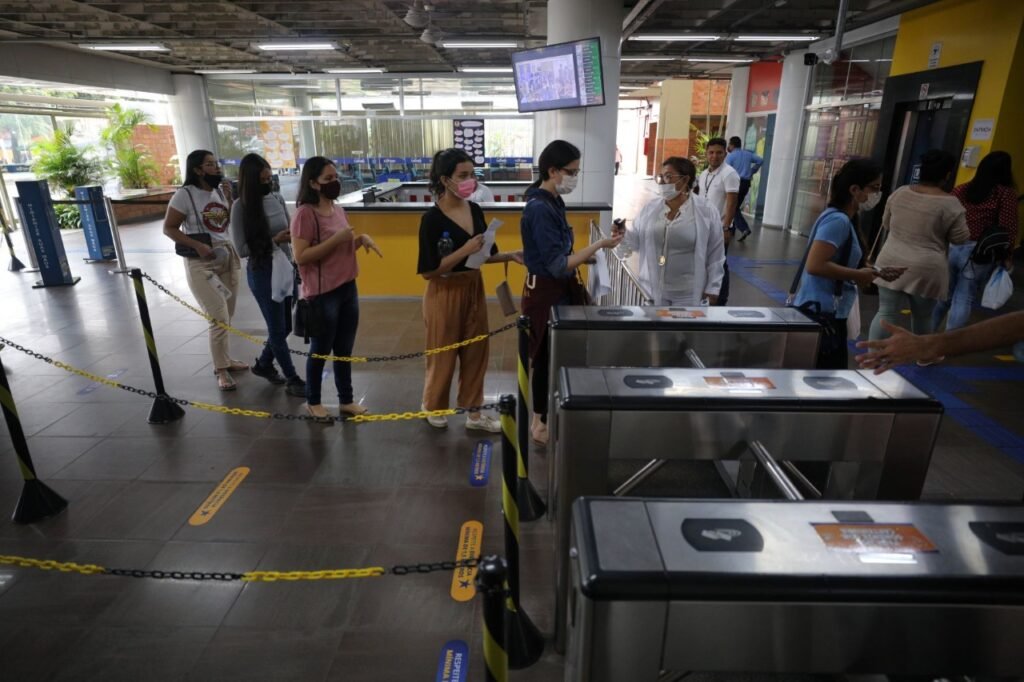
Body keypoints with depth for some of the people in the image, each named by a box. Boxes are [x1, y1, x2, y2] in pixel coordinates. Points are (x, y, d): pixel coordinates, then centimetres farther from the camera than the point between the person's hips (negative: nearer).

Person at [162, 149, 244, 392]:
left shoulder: (221, 190, 7)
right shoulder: (185, 194, -10)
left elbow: (232, 221, 16)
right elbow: (169, 228, -9)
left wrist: (229, 197, 1)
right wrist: (198, 245, -19)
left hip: (228, 255, 6)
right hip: (201, 262, -6)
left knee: (227, 316, 11)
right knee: (219, 318, -9)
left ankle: (224, 359, 27)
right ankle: (221, 370, 2)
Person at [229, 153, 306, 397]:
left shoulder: (277, 199, 1)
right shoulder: (241, 207, -12)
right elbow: (241, 249, -13)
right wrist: (274, 241, -22)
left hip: (286, 269, 6)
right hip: (262, 273, -5)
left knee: (285, 325, 16)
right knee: (278, 329, 5)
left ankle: (263, 365, 39)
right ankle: (292, 379, 19)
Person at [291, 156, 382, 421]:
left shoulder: (338, 210, 10)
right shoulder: (305, 213, -14)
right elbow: (301, 256, -20)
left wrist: (361, 239, 1)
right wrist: (336, 239, -22)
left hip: (348, 288, 8)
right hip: (322, 294, -7)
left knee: (344, 350, 15)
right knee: (320, 350, 7)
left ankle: (346, 400, 28)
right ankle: (313, 401, 27)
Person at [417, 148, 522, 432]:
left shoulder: (475, 210, 2)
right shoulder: (432, 218, -18)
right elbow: (428, 271, -21)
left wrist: (511, 256, -7)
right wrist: (465, 251, -26)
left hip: (474, 289, 6)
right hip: (445, 294, -6)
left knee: (476, 353, 14)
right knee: (443, 355, 11)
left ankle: (473, 413, 31)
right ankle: (433, 407, 36)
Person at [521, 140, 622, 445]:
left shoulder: (552, 202, 7)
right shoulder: (540, 209, -22)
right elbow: (558, 265, -26)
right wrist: (600, 244, -24)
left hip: (558, 290, 9)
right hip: (546, 293, -9)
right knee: (548, 359, 5)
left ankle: (544, 418, 34)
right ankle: (542, 424, 23)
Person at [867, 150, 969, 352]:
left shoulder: (900, 192, 2)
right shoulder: (950, 203, -11)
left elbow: (886, 225, 14)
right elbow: (960, 238, -4)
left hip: (891, 263, 3)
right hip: (925, 270, -3)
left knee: (886, 313, 4)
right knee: (922, 316, 15)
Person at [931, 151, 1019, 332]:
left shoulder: (962, 189, 7)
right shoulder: (1006, 193, -5)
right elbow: (1008, 229, -10)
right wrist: (1007, 256, -1)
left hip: (950, 248, 4)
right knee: (964, 300, 5)